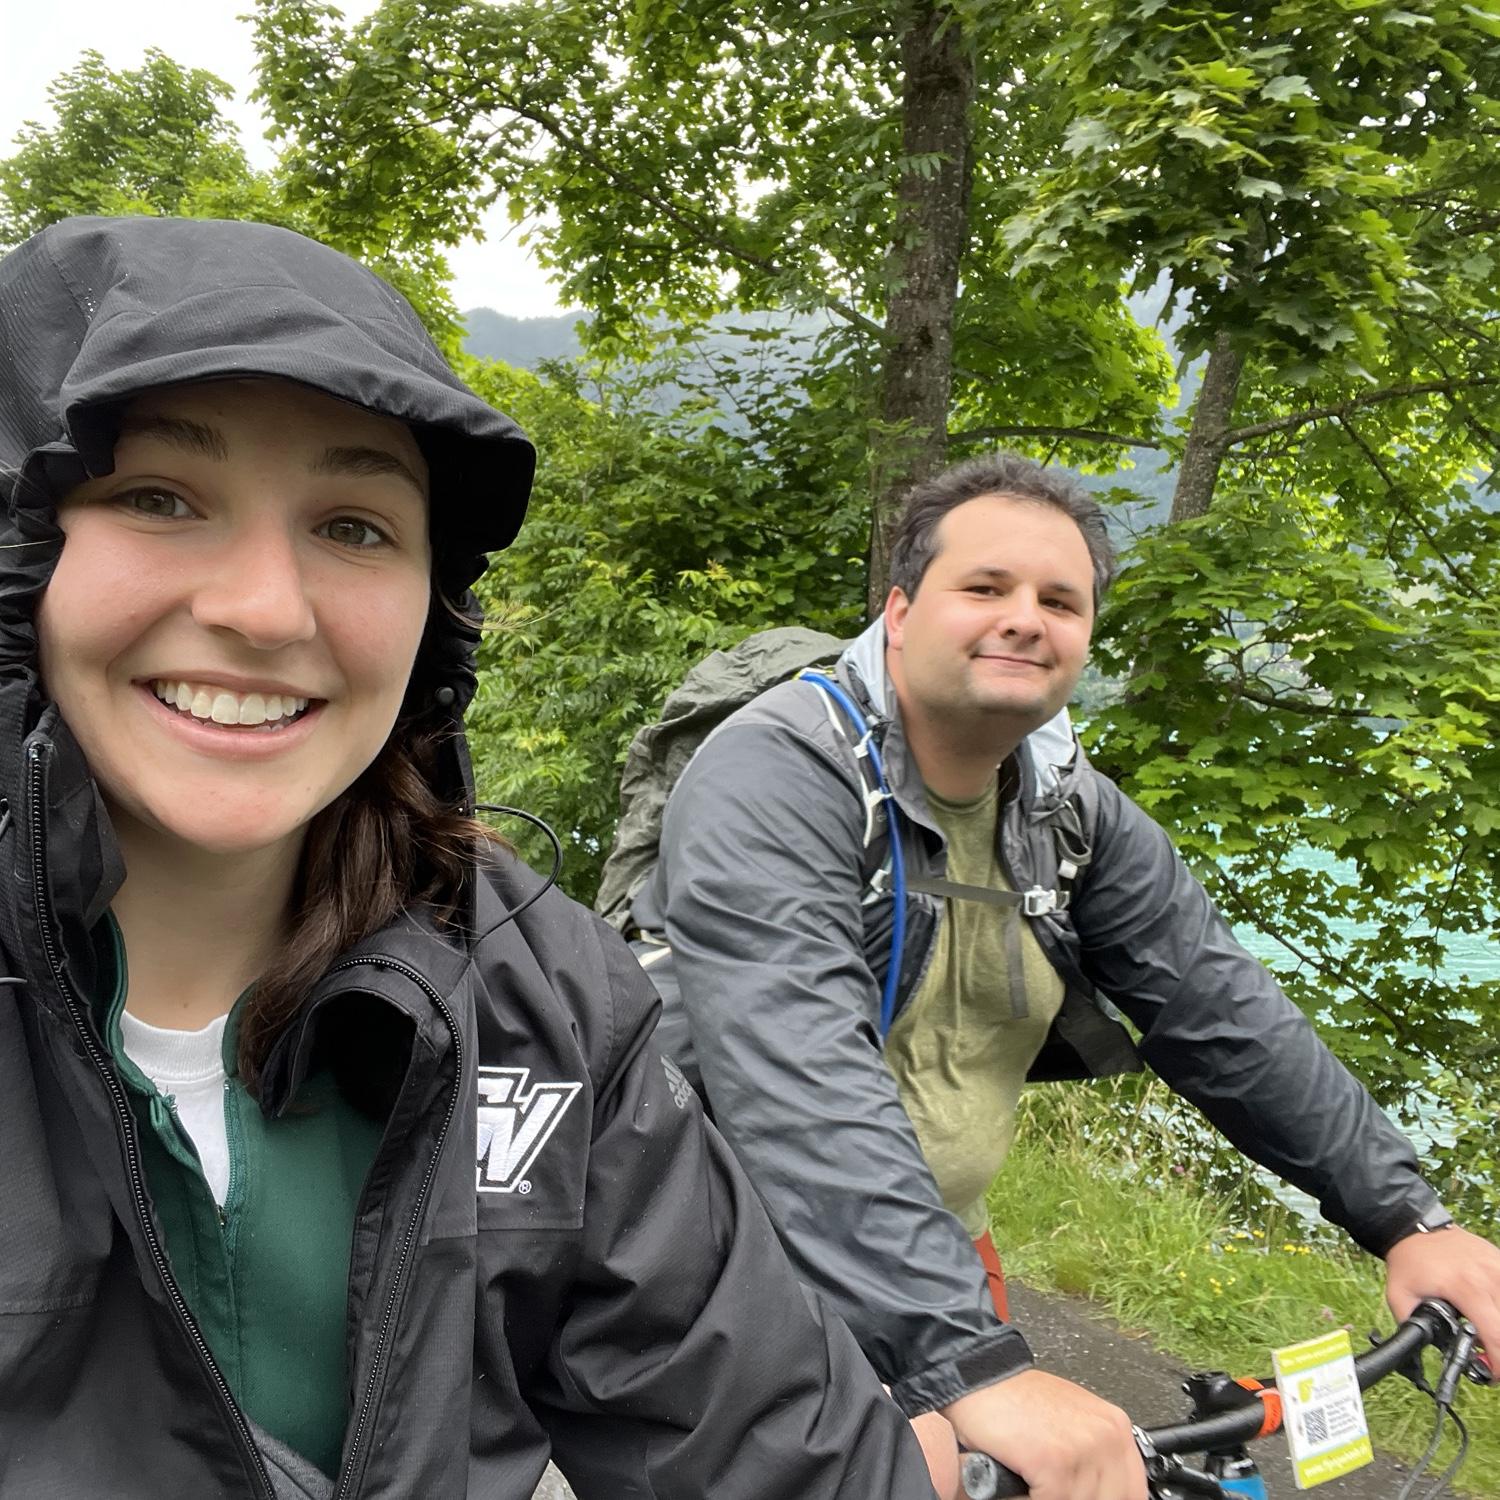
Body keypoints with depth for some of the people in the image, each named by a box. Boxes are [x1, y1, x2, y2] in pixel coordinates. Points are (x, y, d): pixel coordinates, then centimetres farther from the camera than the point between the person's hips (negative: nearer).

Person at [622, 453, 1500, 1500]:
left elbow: (1219, 1012, 1)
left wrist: (1406, 1219, -7)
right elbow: (800, 1083, -37)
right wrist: (975, 1367, -45)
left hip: (936, 1253, 6)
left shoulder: (1073, 813, -1)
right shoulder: (778, 779, -24)